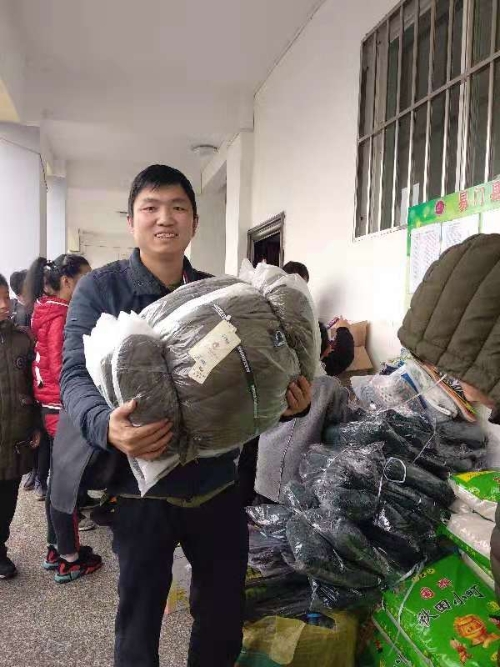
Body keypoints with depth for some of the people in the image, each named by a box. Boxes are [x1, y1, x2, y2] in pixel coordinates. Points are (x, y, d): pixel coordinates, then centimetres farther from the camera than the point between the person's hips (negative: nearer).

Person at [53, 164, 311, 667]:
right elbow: (75, 376, -14)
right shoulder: (99, 290, -6)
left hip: (217, 482, 3)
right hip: (142, 488, -3)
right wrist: (107, 425, -35)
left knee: (224, 622, 21)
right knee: (139, 626, 17)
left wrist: (286, 398, -15)